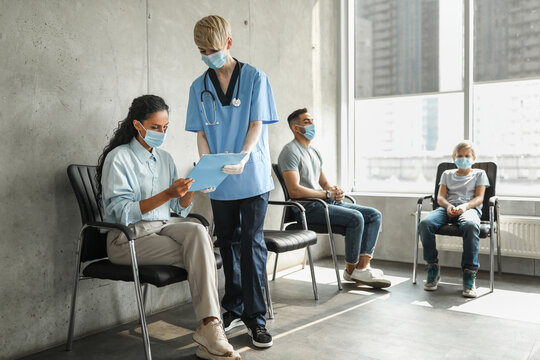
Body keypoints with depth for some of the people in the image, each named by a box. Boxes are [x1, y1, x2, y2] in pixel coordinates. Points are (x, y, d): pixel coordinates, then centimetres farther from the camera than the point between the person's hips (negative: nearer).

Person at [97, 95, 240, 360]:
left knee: (197, 231, -29)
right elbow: (122, 213, -16)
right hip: (127, 239, -5)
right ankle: (209, 328, -17)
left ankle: (210, 327, -33)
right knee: (201, 254, -25)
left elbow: (180, 210, 13)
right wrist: (167, 194, -25)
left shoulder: (165, 159, 14)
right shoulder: (119, 158, -5)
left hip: (162, 229, 5)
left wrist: (191, 188, -8)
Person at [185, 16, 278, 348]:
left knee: (252, 243, -4)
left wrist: (243, 158, -22)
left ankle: (256, 316, 6)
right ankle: (234, 309, 25)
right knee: (229, 243, 12)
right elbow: (201, 133, 7)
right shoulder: (199, 87, 9)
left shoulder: (255, 77, -1)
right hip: (219, 182, 4)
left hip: (252, 176, -3)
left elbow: (257, 124, -6)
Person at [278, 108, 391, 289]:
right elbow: (295, 191, -20)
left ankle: (363, 266, -10)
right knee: (355, 218, -27)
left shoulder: (314, 152, 21)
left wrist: (335, 190, 1)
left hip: (326, 202, 10)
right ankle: (351, 269, -9)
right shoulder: (290, 151, -9)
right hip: (308, 206, -9)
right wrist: (327, 194, -13)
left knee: (374, 215, -2)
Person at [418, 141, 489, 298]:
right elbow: (440, 197, 16)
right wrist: (448, 206, -8)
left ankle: (469, 272, -34)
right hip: (447, 207, 3)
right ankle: (433, 269, -21)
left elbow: (479, 198, 8)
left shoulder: (479, 174, 22)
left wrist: (465, 206, -14)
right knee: (425, 223, -32)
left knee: (471, 225, -43)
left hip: (469, 208, -2)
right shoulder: (447, 174, 28)